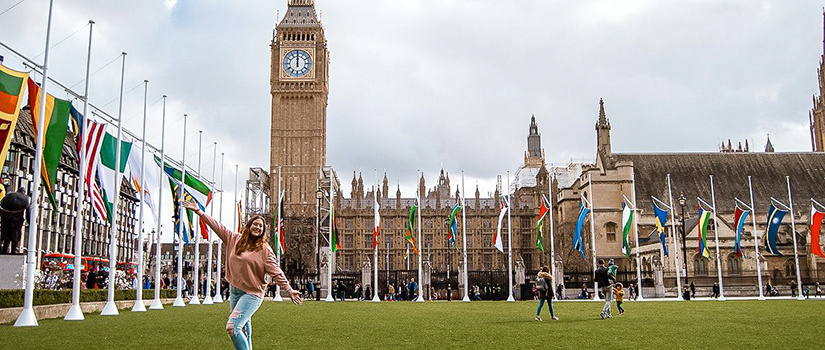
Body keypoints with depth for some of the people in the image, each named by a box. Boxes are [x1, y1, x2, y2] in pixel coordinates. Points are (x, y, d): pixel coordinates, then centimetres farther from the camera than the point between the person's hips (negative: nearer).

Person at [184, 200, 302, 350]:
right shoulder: (235, 239, 7)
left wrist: (289, 290, -17)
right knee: (243, 330, 15)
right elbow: (217, 226, 12)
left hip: (252, 294, -6)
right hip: (234, 291, 6)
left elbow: (276, 272, -9)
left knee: (232, 327, -20)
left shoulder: (265, 249, -7)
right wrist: (199, 211, 13)